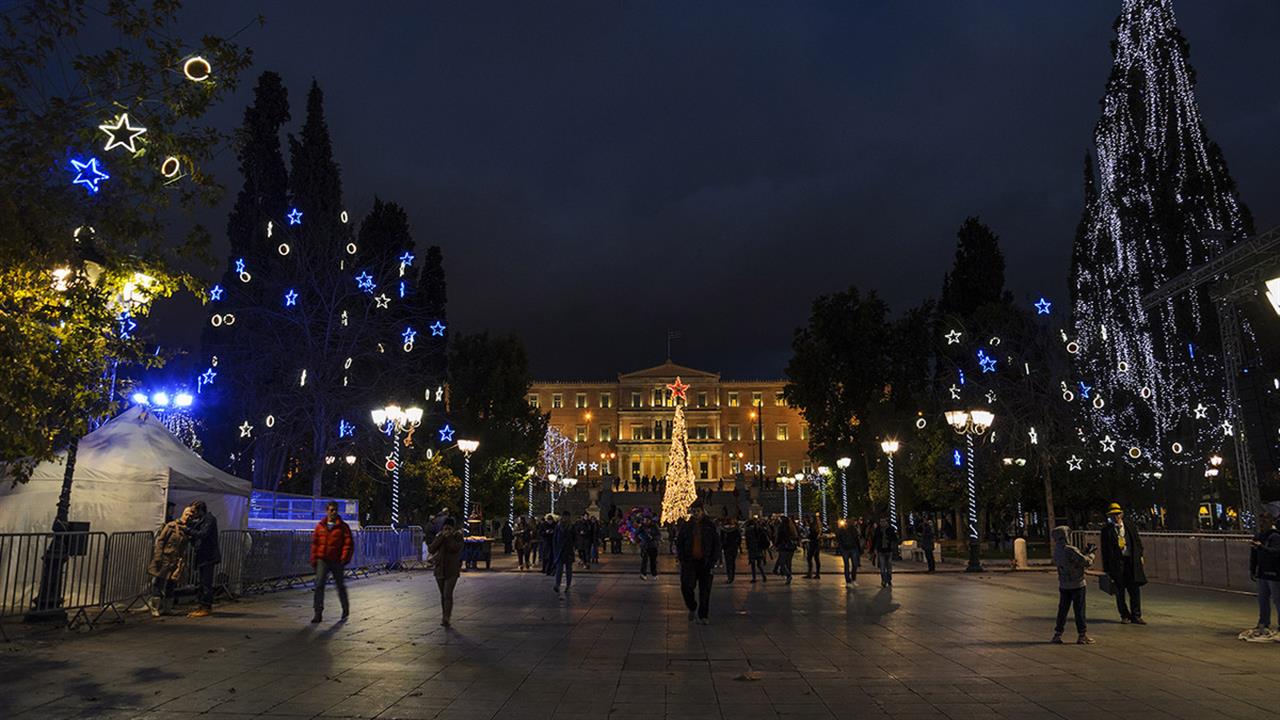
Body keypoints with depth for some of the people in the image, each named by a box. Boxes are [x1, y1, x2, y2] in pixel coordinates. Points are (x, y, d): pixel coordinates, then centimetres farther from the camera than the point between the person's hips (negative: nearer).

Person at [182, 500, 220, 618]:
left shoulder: (209, 519, -10)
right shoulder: (199, 520, 18)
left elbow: (203, 534, -22)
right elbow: (196, 536, 17)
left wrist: (187, 529, -16)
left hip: (208, 556, -9)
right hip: (201, 556, 10)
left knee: (206, 582, -6)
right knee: (200, 582, 13)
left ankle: (207, 608, 0)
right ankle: (202, 606, 20)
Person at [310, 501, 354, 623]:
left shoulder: (343, 526, -3)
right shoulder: (320, 526, 5)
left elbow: (349, 543, -6)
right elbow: (315, 543, 10)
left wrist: (344, 558, -16)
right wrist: (314, 559, 6)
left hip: (337, 562, -2)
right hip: (322, 560, 2)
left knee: (340, 586, 10)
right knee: (319, 585, -11)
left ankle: (345, 609, 30)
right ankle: (318, 613, -7)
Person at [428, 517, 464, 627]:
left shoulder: (458, 536, -6)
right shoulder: (439, 536, 4)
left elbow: (455, 548, -22)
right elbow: (432, 549, -9)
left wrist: (450, 536, -17)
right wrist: (442, 536, -15)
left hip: (452, 571, -4)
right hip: (439, 570, 4)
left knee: (448, 594, -14)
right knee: (443, 595, 14)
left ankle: (446, 619, -15)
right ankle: (445, 616, 26)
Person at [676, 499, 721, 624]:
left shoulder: (710, 525, 4)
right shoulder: (685, 525, 7)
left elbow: (716, 544, 5)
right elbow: (678, 543, 10)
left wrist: (712, 560, -4)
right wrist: (681, 559, -3)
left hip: (705, 562, 0)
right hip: (689, 562, 1)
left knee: (705, 590, 2)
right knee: (686, 586, -9)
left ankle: (703, 616, 14)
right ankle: (692, 608, 18)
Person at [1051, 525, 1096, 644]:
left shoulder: (1057, 551, 4)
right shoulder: (1071, 550, -20)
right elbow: (1086, 562, -15)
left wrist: (1086, 552, 14)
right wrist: (1091, 554, 4)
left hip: (1063, 586, 6)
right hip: (1077, 585, -6)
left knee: (1062, 609, 11)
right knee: (1079, 610, 4)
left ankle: (1057, 635, 13)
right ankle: (1082, 635, 12)